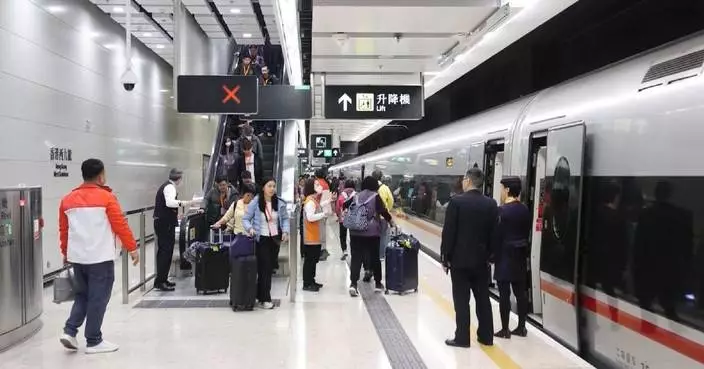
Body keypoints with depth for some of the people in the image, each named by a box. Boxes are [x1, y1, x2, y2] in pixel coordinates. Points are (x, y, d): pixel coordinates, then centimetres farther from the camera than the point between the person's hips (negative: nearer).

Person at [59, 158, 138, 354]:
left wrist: (65, 253, 24)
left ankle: (70, 331, 10)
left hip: (77, 257, 6)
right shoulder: (106, 197, -9)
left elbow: (63, 230, 12)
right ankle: (94, 342, 9)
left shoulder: (67, 199, 7)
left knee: (82, 295, 21)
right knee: (98, 298, 3)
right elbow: (121, 226, -9)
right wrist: (132, 248, -1)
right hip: (100, 258, -5)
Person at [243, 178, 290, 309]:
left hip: (275, 239, 4)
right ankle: (265, 299, 2)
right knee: (264, 268, -6)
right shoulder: (255, 202, -9)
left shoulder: (279, 203, -1)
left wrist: (285, 231, -6)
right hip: (261, 239, -4)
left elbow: (285, 218, 9)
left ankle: (260, 294, 26)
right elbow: (245, 219, -4)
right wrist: (250, 228, -23)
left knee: (270, 268, 11)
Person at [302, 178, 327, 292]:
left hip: (316, 236, 10)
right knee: (309, 260, -3)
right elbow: (310, 217, -27)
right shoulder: (310, 201, -18)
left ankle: (311, 281, 28)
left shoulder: (314, 200, 14)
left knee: (314, 259, 17)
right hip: (311, 237, -10)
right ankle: (307, 284, 4)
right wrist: (324, 214, -20)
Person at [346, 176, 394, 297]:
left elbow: (345, 206, 14)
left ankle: (353, 284, -10)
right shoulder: (375, 197, -4)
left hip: (355, 232, 3)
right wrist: (390, 221, 6)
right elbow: (383, 211, -8)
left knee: (356, 257, 3)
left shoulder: (356, 197, 8)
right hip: (372, 232, -2)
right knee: (374, 257, 11)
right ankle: (378, 283, 22)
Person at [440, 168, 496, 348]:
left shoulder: (456, 201, -12)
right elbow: (493, 233, 4)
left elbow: (448, 232, -12)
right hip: (481, 259, 4)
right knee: (483, 299, 13)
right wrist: (488, 255, 13)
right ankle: (486, 336, 21)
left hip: (460, 259, -4)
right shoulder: (491, 204, 1)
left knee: (461, 300, 2)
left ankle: (462, 338, 8)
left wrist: (445, 257, -3)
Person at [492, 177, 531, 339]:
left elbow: (497, 236, -15)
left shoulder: (503, 210, -15)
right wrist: (523, 252, 12)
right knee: (521, 292, 12)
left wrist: (494, 256, -7)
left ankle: (505, 330, 5)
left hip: (505, 256, -7)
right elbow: (527, 233, 7)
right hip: (520, 256, 7)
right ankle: (521, 327, 20)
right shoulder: (525, 210, 5)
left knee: (504, 294, -1)